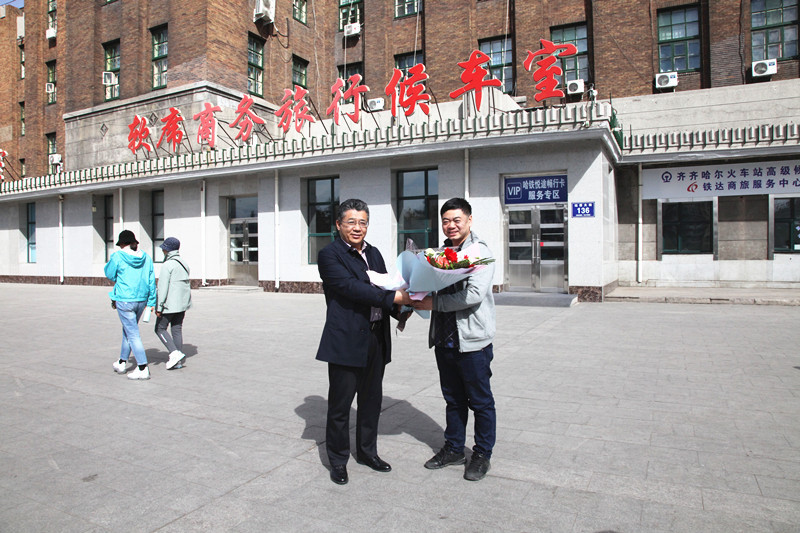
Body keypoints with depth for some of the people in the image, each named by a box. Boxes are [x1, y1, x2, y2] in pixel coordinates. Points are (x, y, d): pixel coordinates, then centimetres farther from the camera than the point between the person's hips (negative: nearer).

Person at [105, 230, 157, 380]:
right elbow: (151, 281, 5)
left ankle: (143, 369, -3)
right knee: (128, 330, 22)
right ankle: (122, 362, 34)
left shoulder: (118, 256, -10)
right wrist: (151, 302, 10)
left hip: (124, 301, -5)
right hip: (142, 300, 5)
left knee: (133, 334, -2)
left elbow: (109, 274, 3)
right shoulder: (146, 258, 3)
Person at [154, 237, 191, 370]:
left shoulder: (167, 265, -13)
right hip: (182, 304, 8)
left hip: (170, 304, -8)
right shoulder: (183, 264, 12)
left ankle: (175, 353, -9)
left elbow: (162, 288, -17)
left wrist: (158, 307, -15)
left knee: (160, 328, 5)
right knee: (177, 329, 10)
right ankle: (177, 361, 12)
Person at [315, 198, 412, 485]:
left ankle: (367, 451, 36)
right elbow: (351, 287, -21)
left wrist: (403, 308, -7)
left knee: (371, 399, 17)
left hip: (376, 340, 7)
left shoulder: (374, 253, 14)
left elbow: (385, 288, 13)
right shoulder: (329, 254, -8)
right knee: (340, 403, 5)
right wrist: (395, 297, -24)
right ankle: (338, 460, 23)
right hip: (346, 340, -6)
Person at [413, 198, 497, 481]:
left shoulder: (480, 251, -10)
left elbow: (474, 294, -22)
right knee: (453, 399, 18)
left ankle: (482, 455, 24)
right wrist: (418, 299, -1)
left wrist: (434, 303, -18)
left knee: (480, 401, 8)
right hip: (444, 339, 7)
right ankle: (453, 449, 33)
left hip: (472, 340, -6)